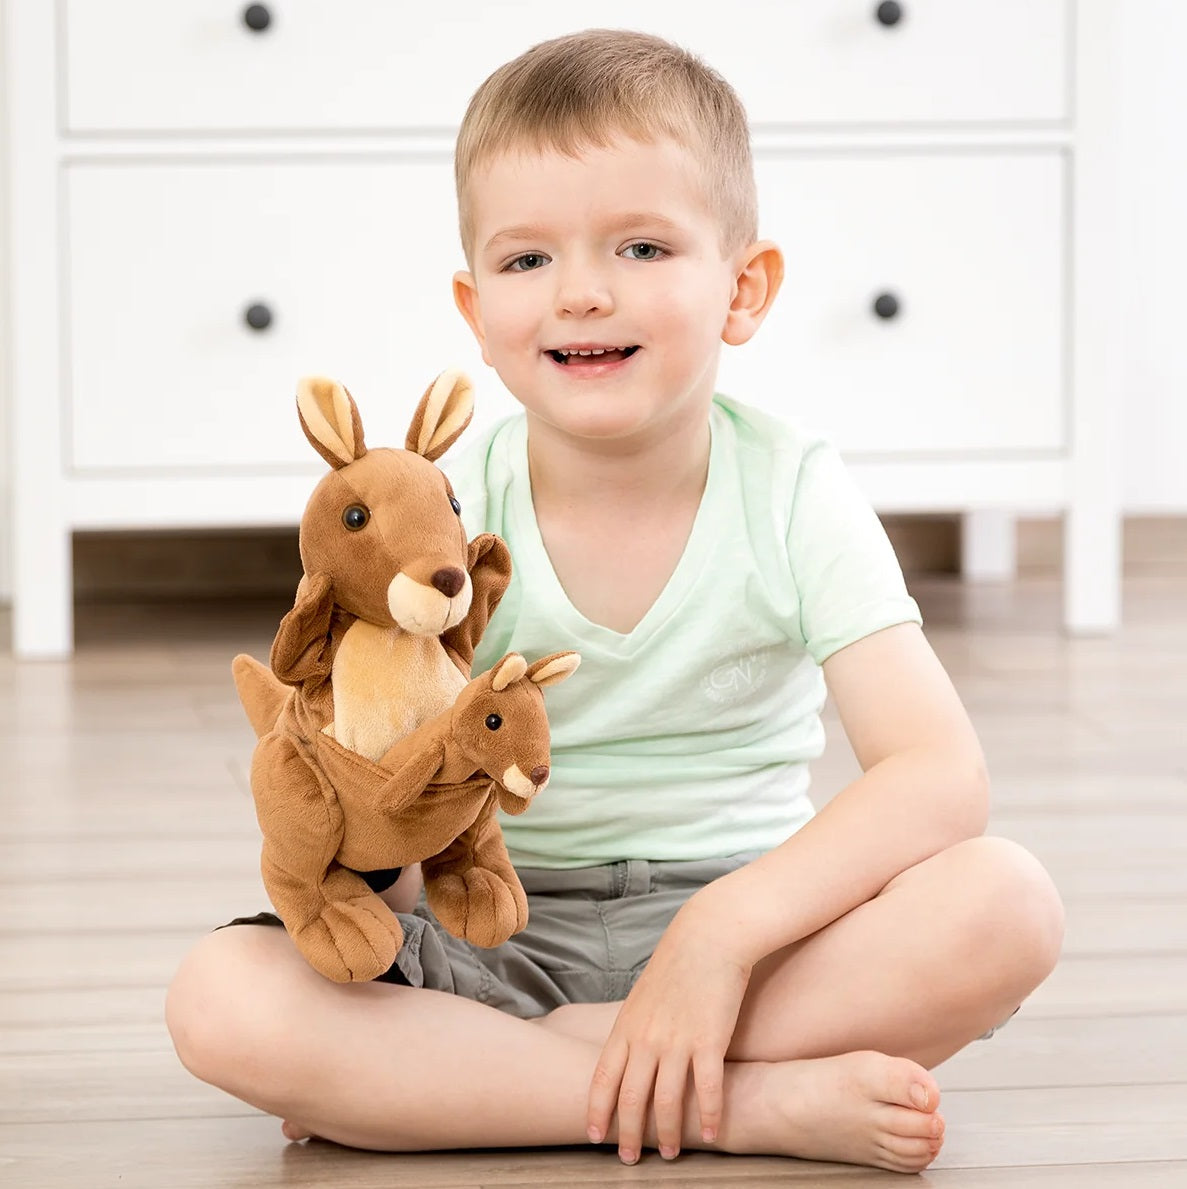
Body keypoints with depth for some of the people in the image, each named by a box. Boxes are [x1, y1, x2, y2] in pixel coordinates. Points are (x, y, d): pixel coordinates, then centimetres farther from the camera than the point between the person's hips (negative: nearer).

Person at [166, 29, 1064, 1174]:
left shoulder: (792, 493, -6)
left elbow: (938, 774, -17)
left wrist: (722, 930, -28)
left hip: (750, 920, 0)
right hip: (497, 941, 0)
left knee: (1006, 904, -29)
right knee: (221, 999, -28)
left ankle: (460, 1070, -24)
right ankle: (761, 1101, -28)